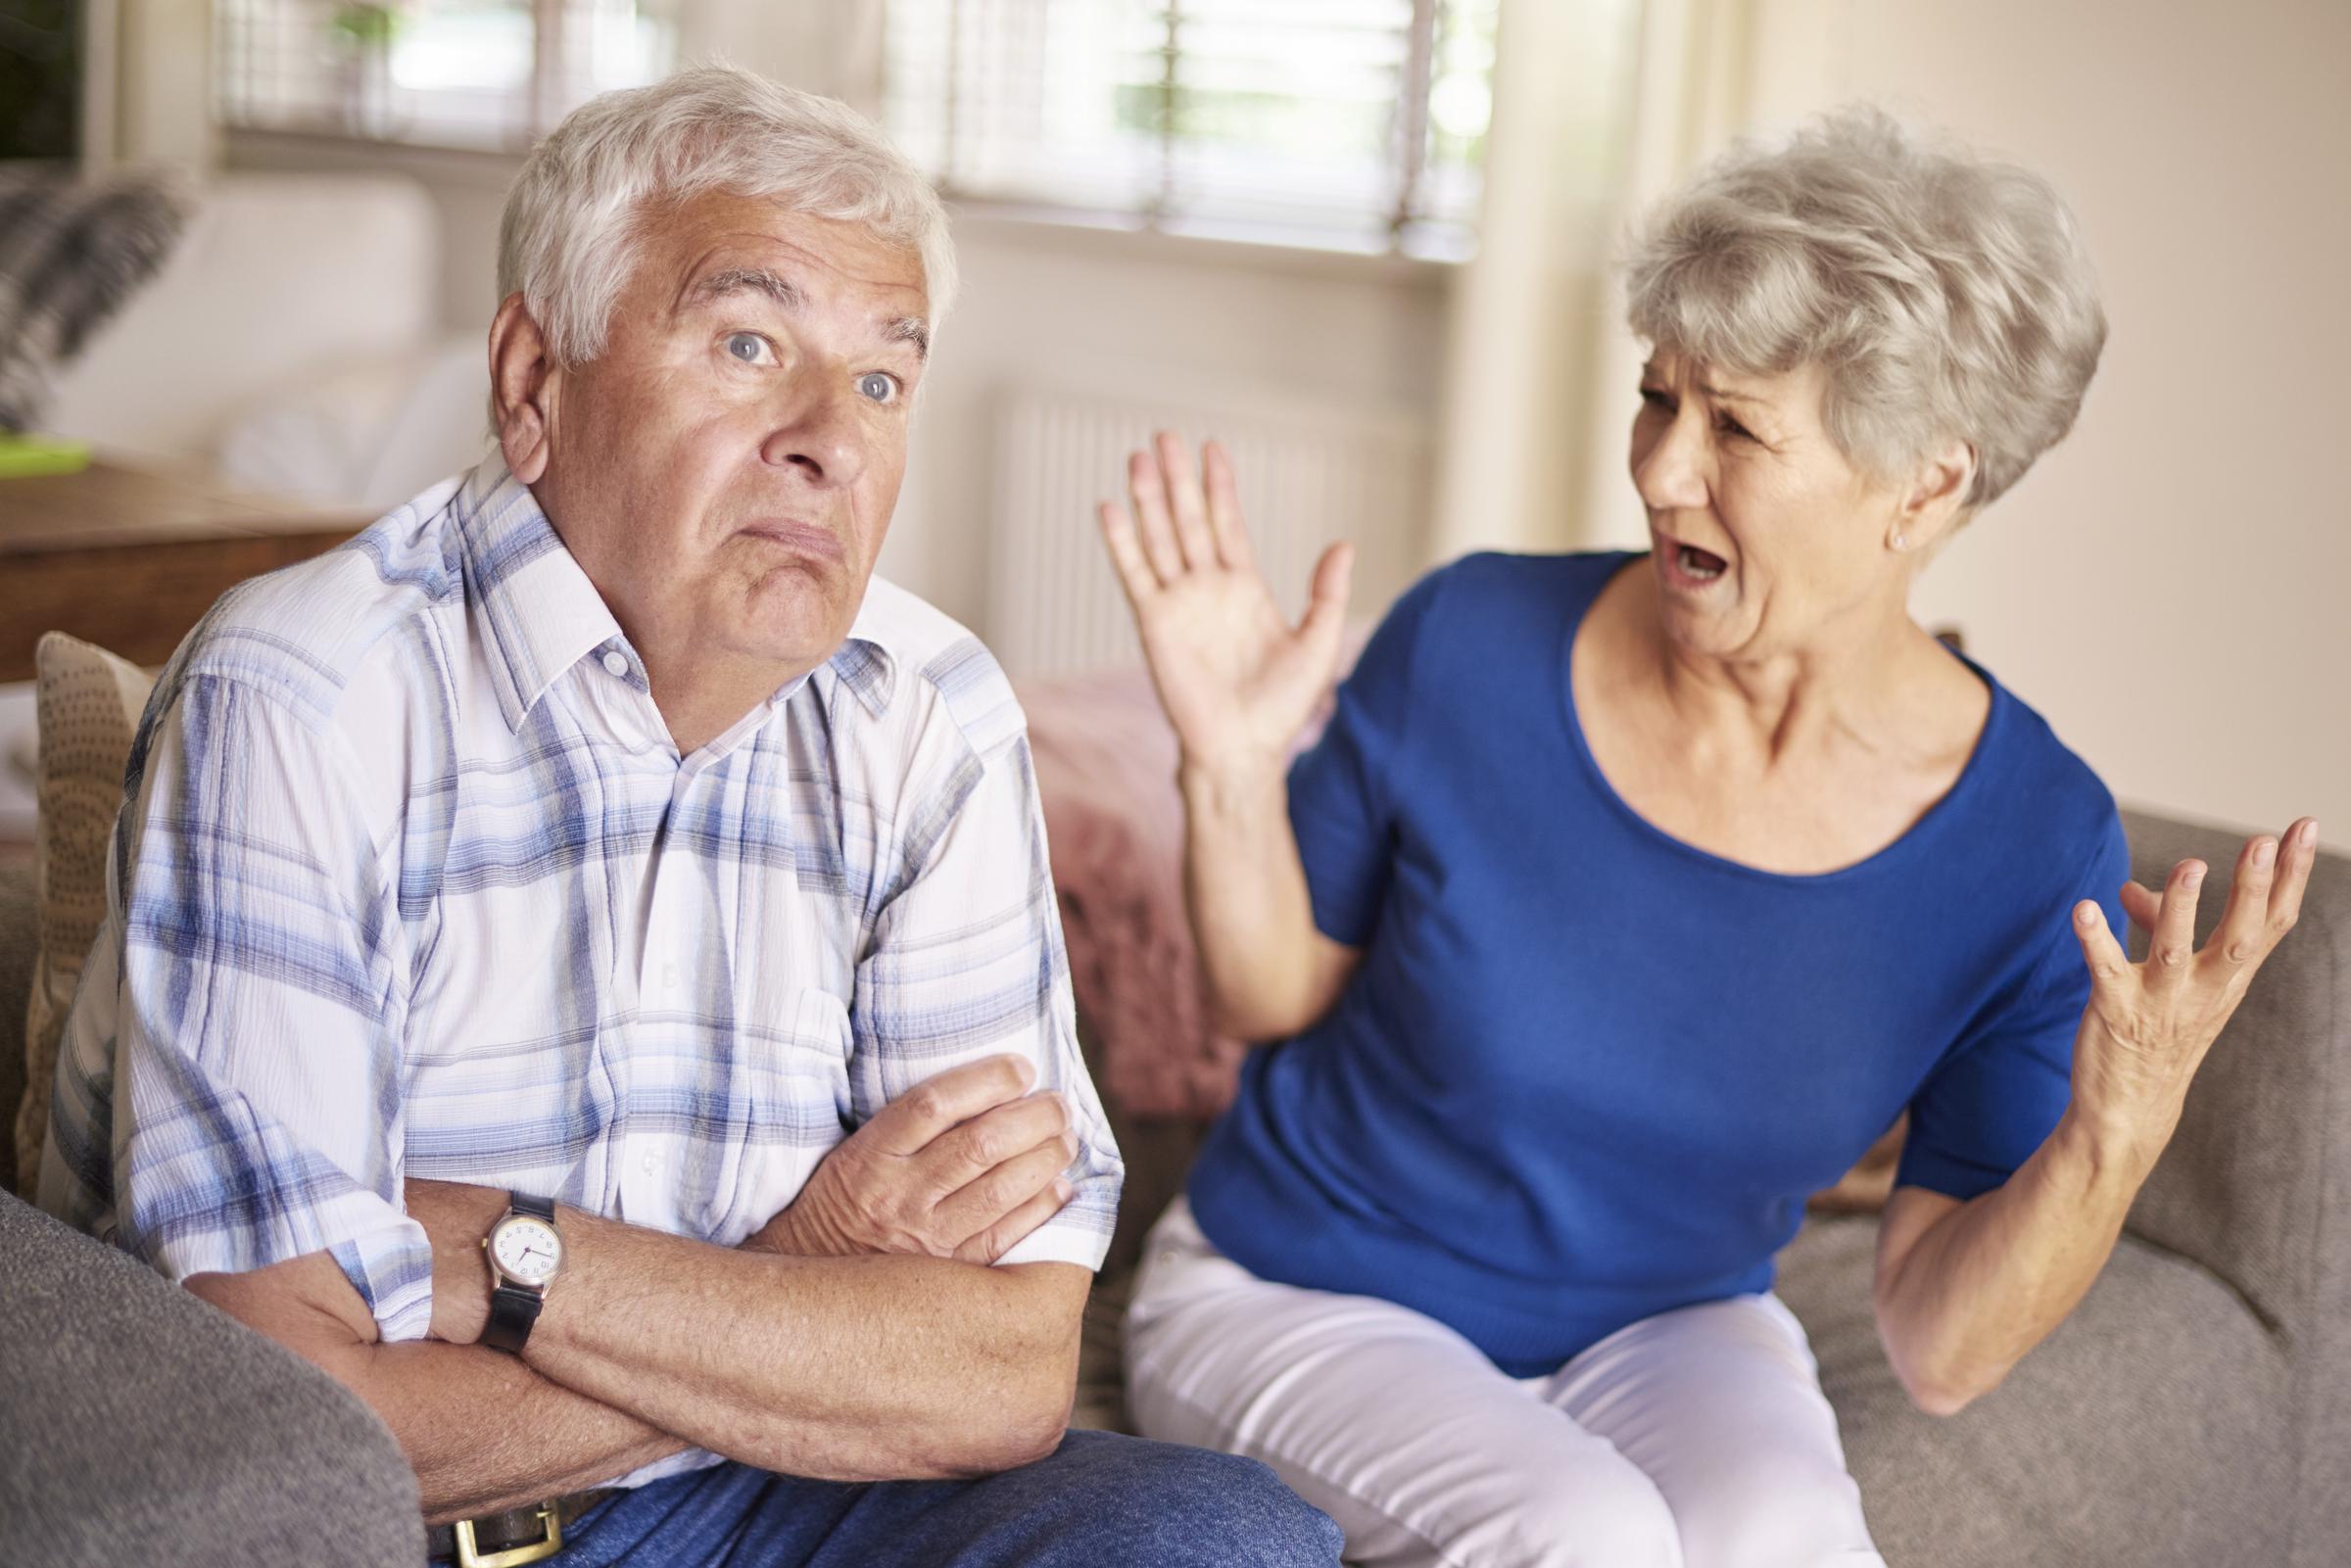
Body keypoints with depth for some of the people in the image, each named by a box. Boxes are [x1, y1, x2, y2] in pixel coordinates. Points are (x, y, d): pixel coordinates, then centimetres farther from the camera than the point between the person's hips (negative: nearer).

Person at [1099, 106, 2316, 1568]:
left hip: (1671, 1331, 1)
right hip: (1300, 1299, -1)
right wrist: (1235, 767, -17)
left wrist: (2115, 1132, -28)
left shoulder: (2034, 845, -14)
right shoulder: (1473, 644, -16)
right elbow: (1280, 993, 0)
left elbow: (1942, 1352, -11)